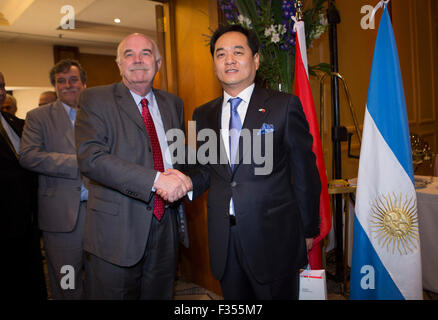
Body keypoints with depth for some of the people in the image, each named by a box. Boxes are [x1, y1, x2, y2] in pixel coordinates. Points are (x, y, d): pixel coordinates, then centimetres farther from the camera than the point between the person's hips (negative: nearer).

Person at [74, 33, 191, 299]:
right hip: (117, 229, -4)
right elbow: (91, 158, -18)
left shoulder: (174, 104, 11)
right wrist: (156, 180, -25)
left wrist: (180, 179, -5)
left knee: (160, 295, 16)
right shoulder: (95, 100, -4)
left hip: (166, 226, 5)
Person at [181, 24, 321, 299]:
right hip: (223, 238, 4)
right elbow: (206, 169, 12)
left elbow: (305, 173, -3)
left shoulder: (285, 106, -5)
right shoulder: (204, 114, 8)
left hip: (273, 237, -3)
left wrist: (309, 231, 0)